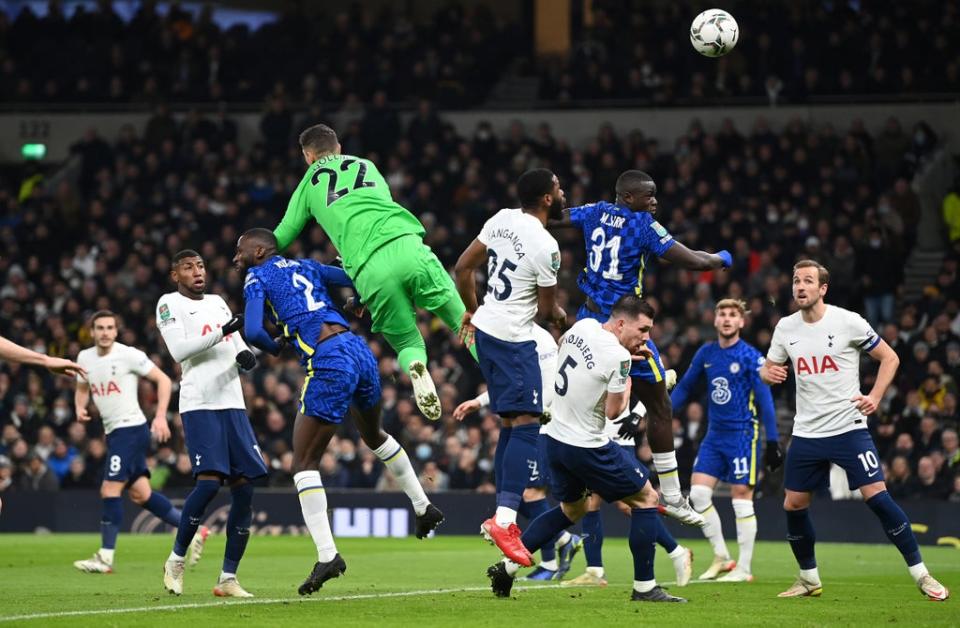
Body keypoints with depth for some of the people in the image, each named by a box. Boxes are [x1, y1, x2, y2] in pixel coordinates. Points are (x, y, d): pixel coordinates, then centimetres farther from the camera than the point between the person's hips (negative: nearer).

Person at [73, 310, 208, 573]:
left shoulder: (129, 355, -11)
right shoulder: (85, 358, 8)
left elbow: (163, 380, -7)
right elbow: (82, 388, 24)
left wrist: (160, 416, -16)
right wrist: (80, 408, 2)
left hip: (131, 428, -8)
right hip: (114, 432, 8)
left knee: (110, 490, -12)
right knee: (140, 494, 7)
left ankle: (105, 557, -7)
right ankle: (194, 530, 18)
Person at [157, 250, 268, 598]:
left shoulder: (217, 302, 22)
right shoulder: (169, 304, 2)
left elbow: (237, 344, 22)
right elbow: (178, 350, -12)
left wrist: (244, 355, -1)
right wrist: (222, 332, -17)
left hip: (232, 404, 6)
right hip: (199, 405, -6)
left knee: (244, 488, -1)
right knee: (209, 482, -19)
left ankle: (228, 579, 4)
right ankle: (176, 559, 0)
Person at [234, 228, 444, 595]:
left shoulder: (257, 278, 5)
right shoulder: (305, 266, 23)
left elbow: (253, 332, -9)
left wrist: (275, 349, 11)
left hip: (328, 362, -7)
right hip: (360, 351, 7)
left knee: (304, 463, 0)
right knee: (374, 435, 34)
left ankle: (327, 555, -9)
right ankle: (424, 507, 42)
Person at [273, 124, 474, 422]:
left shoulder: (309, 183, 23)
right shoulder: (367, 166, 28)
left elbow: (281, 238, 25)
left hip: (370, 271, -1)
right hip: (406, 246, 1)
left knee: (408, 345, 13)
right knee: (463, 320, 6)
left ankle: (416, 366, -21)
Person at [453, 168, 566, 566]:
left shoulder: (502, 219, 5)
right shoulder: (545, 246, -18)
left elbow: (463, 268, 13)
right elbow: (546, 311, -6)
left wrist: (471, 313, 27)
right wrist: (562, 316, 17)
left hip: (485, 328, 9)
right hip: (512, 339, -9)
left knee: (512, 423, 14)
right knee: (526, 424, -12)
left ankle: (501, 516, 14)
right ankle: (505, 520, -21)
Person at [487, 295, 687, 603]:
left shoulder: (583, 326, 1)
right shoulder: (619, 357, -21)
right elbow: (613, 411, -14)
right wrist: (627, 380, 4)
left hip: (554, 437, 8)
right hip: (586, 447, -8)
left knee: (571, 509, 27)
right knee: (646, 498, 6)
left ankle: (507, 566, 19)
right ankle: (644, 587, 5)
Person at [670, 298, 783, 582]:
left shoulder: (751, 357, -9)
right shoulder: (706, 354, 7)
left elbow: (765, 400, -9)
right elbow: (684, 387, 17)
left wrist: (773, 442, -12)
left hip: (742, 434, -6)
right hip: (714, 435, 6)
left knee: (741, 498, -4)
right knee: (698, 493, -3)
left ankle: (744, 568, 2)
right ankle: (722, 558, 8)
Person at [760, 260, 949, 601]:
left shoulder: (848, 322, -8)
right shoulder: (786, 328, 4)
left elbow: (890, 358, 0)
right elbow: (769, 368, 16)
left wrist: (874, 396, -13)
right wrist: (769, 373, -9)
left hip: (849, 428, -5)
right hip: (806, 432, 5)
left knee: (877, 496, -13)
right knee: (793, 505, 4)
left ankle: (920, 574, -5)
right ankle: (809, 578, 24)